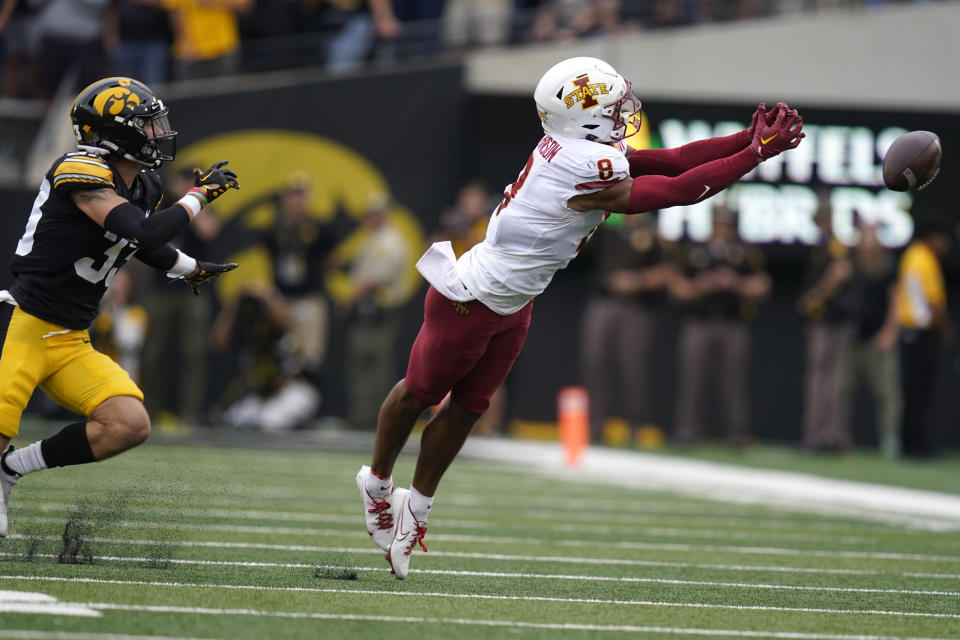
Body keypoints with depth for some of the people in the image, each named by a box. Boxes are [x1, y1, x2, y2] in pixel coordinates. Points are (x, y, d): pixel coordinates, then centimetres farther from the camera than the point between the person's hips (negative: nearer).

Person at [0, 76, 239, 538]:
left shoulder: (142, 187, 10)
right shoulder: (84, 174, -17)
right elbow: (145, 232, -28)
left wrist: (189, 269, 38)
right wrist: (200, 196, -16)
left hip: (71, 343, 8)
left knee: (129, 425, -8)